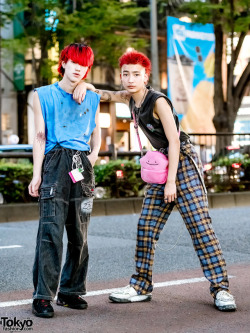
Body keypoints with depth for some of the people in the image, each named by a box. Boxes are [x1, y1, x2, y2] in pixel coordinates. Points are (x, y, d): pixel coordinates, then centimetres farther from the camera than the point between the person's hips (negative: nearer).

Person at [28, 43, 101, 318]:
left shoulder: (92, 99, 17)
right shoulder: (44, 95, 9)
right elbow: (40, 137, 5)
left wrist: (92, 157, 5)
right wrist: (36, 174, -2)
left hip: (82, 166, 4)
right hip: (55, 163, -3)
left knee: (79, 233, 5)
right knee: (51, 230, -12)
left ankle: (71, 291, 16)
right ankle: (43, 296, -9)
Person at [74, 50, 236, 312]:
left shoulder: (158, 101, -17)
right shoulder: (130, 98, 6)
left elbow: (174, 141, -18)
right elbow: (103, 95, 19)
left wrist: (172, 182, -19)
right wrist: (84, 85, -5)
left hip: (183, 165, -8)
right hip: (161, 165, 8)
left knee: (200, 227, -11)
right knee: (146, 228, 3)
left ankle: (220, 288, -7)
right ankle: (141, 287, 11)